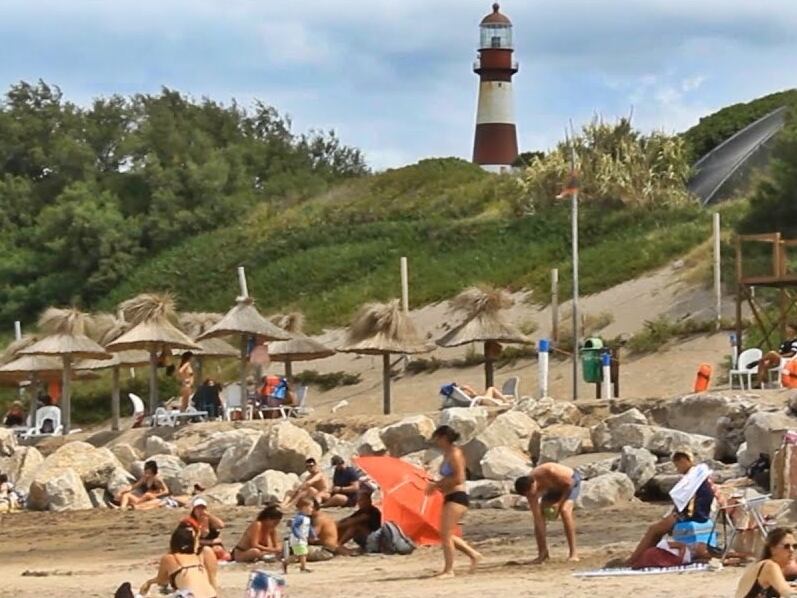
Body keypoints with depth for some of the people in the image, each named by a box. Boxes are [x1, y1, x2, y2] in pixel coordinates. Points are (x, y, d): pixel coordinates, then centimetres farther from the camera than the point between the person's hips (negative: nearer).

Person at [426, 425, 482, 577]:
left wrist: (437, 485, -15)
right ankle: (473, 554, 20)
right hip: (450, 498, 10)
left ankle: (449, 570, -7)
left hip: (457, 497, -10)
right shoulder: (447, 454, 16)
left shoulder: (455, 454, -13)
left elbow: (458, 478, -21)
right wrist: (437, 485, 7)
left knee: (445, 535, -10)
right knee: (446, 535, 13)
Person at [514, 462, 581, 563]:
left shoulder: (549, 472, -41)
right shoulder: (530, 491, -23)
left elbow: (570, 483, -25)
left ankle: (573, 553, -28)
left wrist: (559, 502, -25)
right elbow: (537, 520, -23)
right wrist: (542, 546, -25)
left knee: (565, 510, -29)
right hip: (554, 488, 5)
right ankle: (543, 553, 5)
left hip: (571, 482, -5)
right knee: (539, 515, -8)